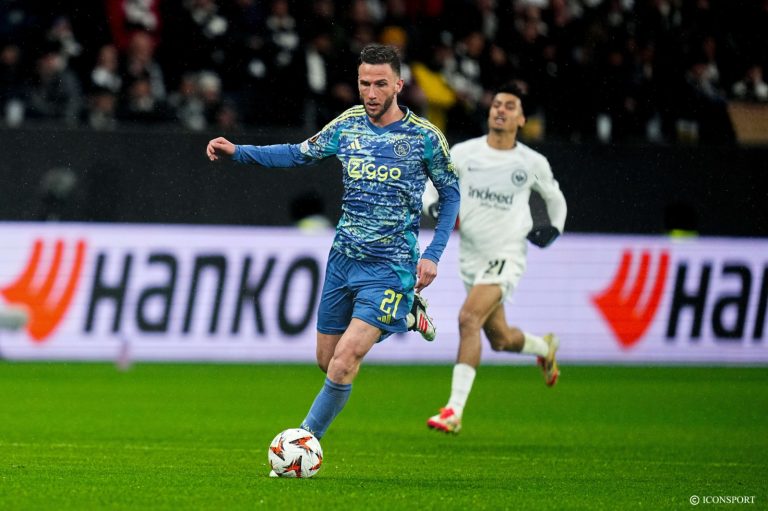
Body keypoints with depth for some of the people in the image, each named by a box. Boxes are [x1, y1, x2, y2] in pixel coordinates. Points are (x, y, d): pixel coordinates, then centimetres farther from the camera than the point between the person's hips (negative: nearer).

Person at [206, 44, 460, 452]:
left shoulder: (424, 137, -8)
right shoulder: (349, 124, 2)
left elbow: (450, 193, 4)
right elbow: (299, 154, 13)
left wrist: (433, 254, -4)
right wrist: (237, 152, 2)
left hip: (389, 266, -5)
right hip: (343, 258, 5)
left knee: (344, 360, -17)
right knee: (326, 359, 13)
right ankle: (405, 313, 35)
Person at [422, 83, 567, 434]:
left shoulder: (532, 163, 0)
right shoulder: (463, 153, 1)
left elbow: (554, 197, 19)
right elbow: (431, 188, 8)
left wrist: (554, 228, 2)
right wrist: (438, 208, -13)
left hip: (507, 256, -4)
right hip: (471, 257, 4)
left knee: (468, 319, -26)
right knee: (500, 339, 14)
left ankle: (454, 411, -29)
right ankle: (545, 347, 50)